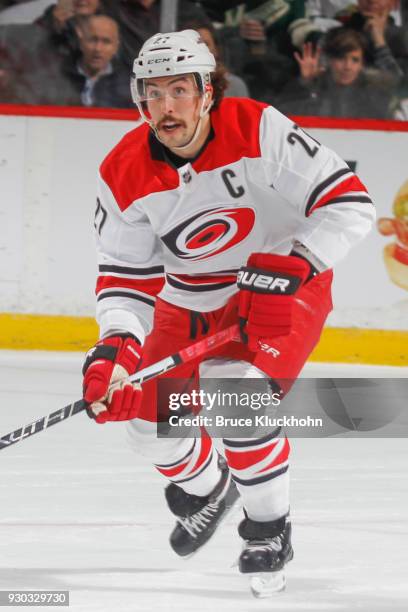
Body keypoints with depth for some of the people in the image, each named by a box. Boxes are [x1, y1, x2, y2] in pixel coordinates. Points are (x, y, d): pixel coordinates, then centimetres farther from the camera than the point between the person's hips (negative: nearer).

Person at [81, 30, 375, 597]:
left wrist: (290, 263, -33)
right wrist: (117, 346, -28)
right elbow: (127, 277, -10)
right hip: (190, 303, 5)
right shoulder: (124, 176, -14)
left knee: (237, 393, -28)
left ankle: (269, 527, -5)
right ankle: (205, 486, 37)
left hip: (284, 287, -5)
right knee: (153, 420, 0)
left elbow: (351, 203, -23)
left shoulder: (258, 130, -25)